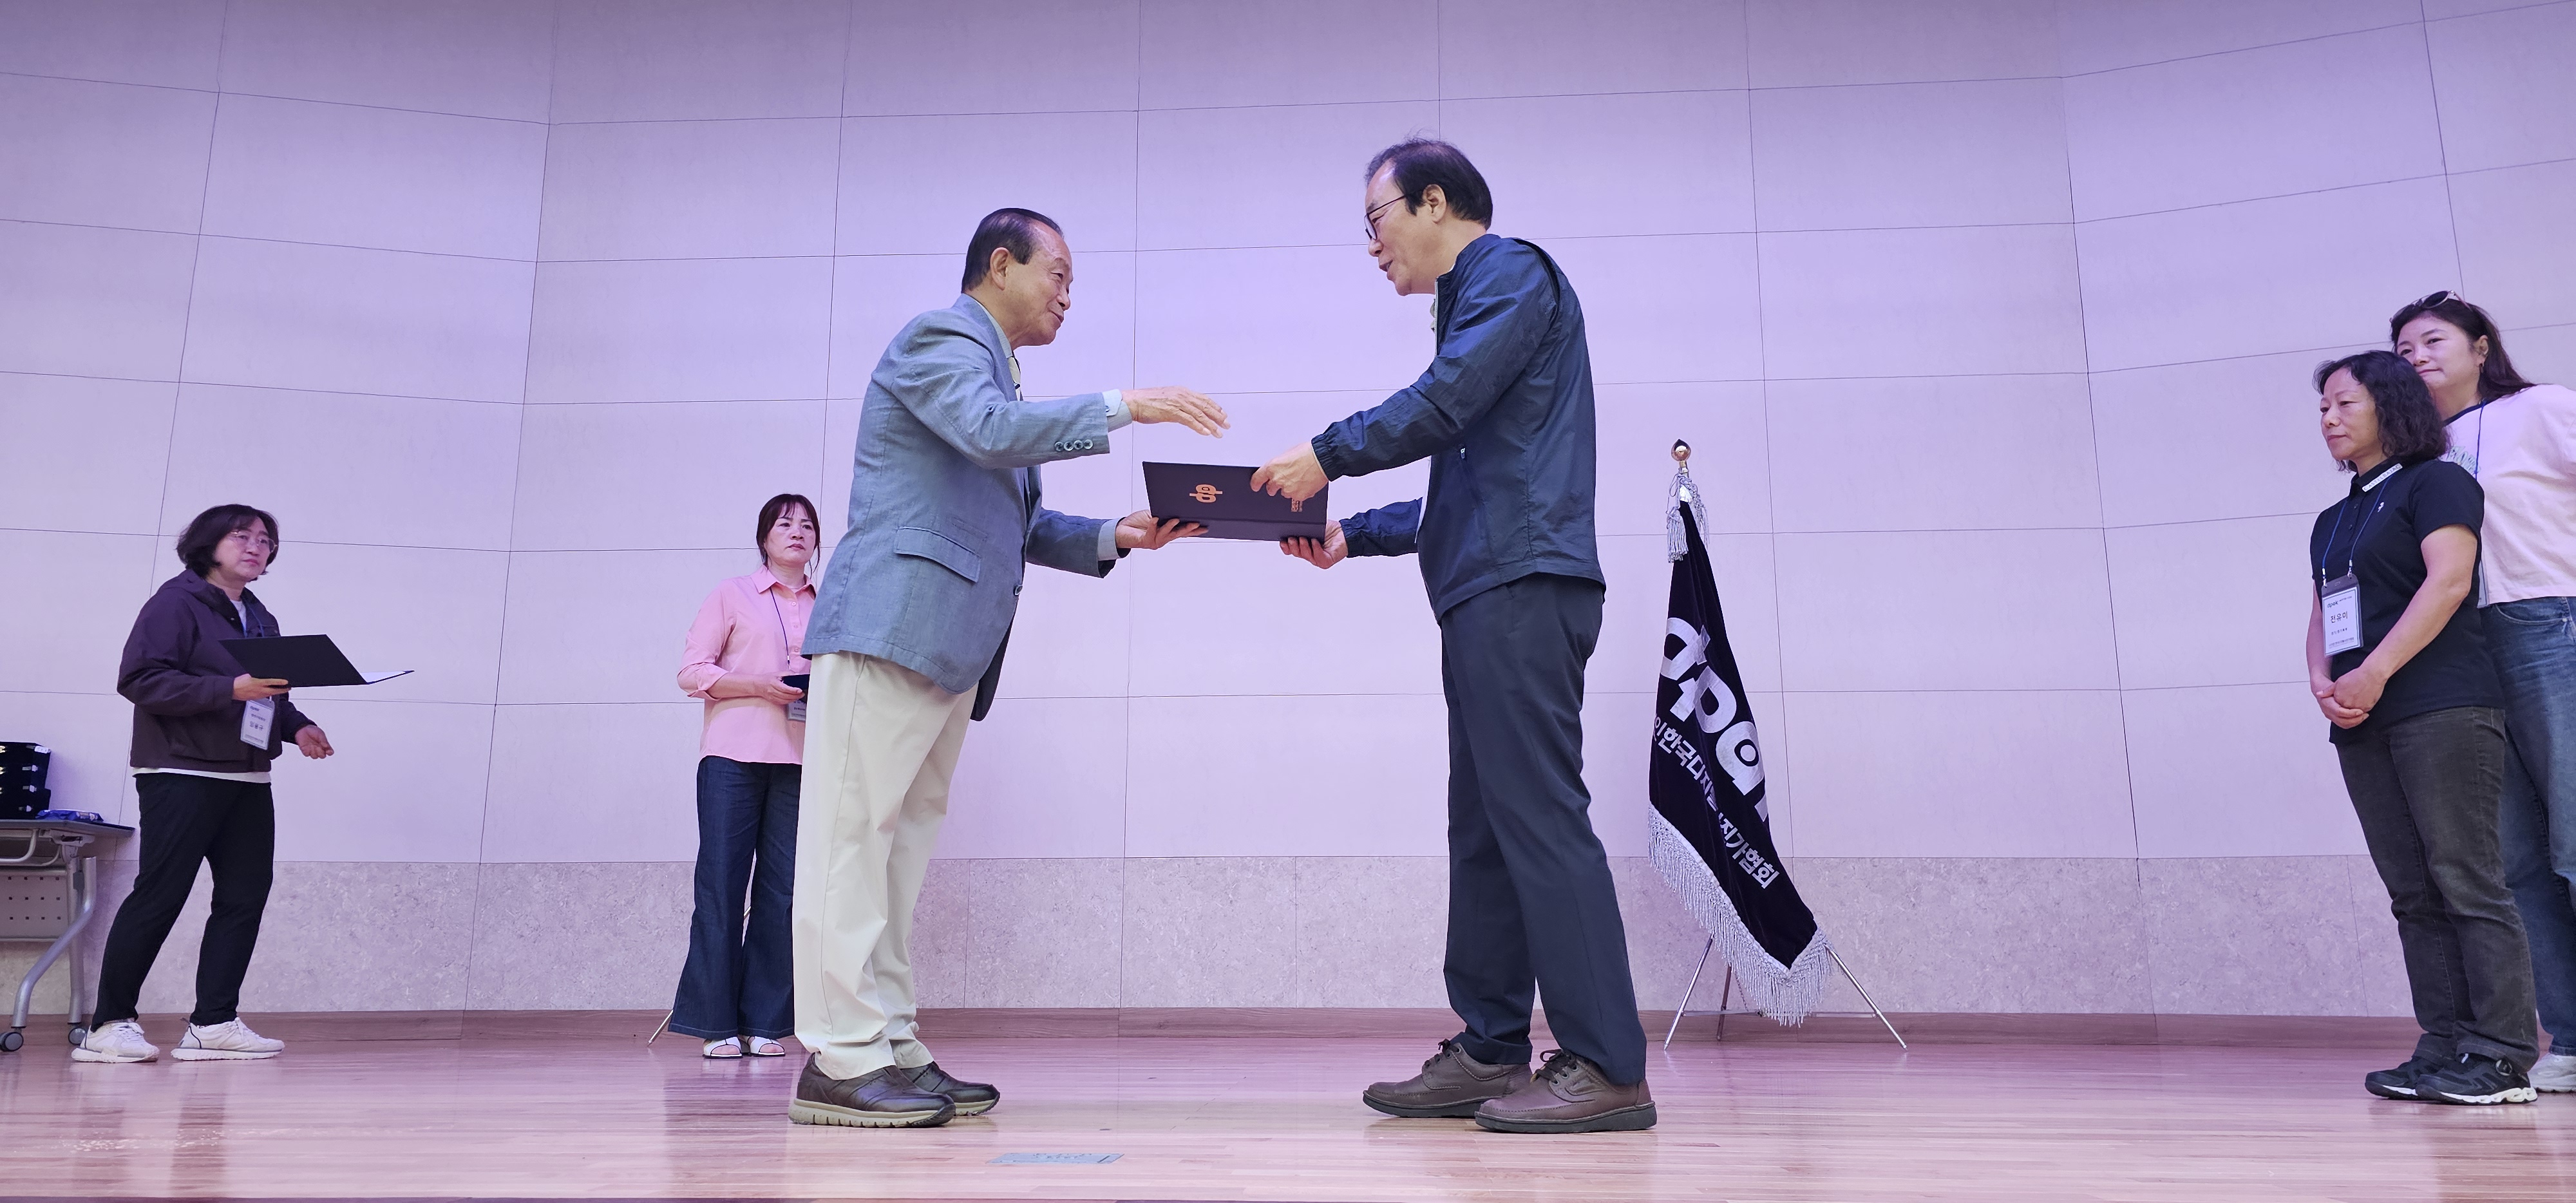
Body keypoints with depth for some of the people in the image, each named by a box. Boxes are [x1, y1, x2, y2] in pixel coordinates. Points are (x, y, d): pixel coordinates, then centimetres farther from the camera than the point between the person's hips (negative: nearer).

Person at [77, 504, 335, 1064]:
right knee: (160, 894, -6)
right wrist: (230, 688, -24)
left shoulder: (261, 619, 18)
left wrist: (297, 726, 4)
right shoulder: (177, 601, -6)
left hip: (248, 779, 8)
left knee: (246, 894, 2)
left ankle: (214, 1023, 6)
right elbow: (139, 678, -16)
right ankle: (110, 1024, 6)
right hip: (182, 775, -8)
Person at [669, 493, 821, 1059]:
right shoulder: (732, 594, 8)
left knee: (782, 891, -1)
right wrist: (759, 685, -12)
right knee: (721, 885, -4)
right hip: (733, 756, -2)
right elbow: (692, 672, 2)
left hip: (800, 762, 2)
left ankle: (764, 1022, 5)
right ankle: (717, 1023, 2)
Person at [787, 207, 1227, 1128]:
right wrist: (1121, 407, -18)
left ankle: (888, 1046, 10)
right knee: (853, 833, -8)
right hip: (890, 624, -10)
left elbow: (1014, 523, 25)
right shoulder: (937, 338, 0)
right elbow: (992, 431, -20)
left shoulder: (992, 370, 27)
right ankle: (839, 1058, -7)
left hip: (948, 642, 10)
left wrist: (1113, 536, 11)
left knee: (901, 840, 7)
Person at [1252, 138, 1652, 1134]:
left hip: (1521, 586, -10)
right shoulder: (1475, 299, 29)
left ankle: (1605, 1068, -9)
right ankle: (1491, 1050, 14)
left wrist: (1329, 454, -4)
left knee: (1540, 817, -12)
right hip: (1489, 597, 10)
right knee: (1484, 827, 9)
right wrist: (1350, 537, 20)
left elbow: (1446, 400, -15)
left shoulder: (1509, 271, 1)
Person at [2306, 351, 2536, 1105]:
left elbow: (2449, 578, -11)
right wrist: (2322, 681, -1)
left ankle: (2502, 1057, -7)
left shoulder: (2436, 483, 2)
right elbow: (2322, 615, 20)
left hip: (2441, 710, -7)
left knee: (2466, 879, -10)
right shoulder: (2333, 522, 23)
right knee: (2414, 893, 4)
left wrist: (2374, 673, -17)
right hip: (2363, 724, 7)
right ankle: (2445, 1049, 6)